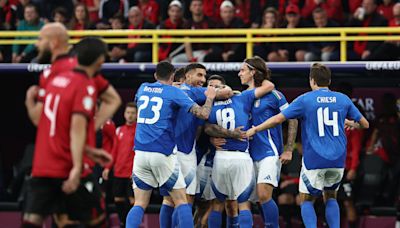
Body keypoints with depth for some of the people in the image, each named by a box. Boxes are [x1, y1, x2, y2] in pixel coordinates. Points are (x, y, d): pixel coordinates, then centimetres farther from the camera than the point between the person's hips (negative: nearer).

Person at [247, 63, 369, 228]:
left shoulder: (305, 99, -3)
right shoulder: (343, 99, 6)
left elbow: (278, 118, -5)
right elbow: (364, 124, 13)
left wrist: (255, 129, 8)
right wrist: (349, 123, 35)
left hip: (314, 160, -3)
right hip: (338, 159, 3)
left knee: (306, 200, 9)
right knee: (330, 197, 21)